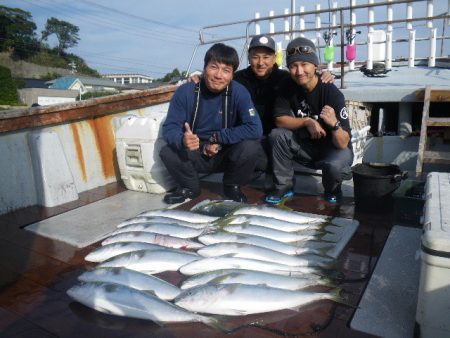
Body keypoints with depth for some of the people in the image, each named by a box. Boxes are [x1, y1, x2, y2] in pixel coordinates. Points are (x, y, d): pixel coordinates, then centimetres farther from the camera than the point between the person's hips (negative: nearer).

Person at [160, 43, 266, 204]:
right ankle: (190, 187, 6)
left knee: (251, 147, -30)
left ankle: (232, 186, 1)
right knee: (167, 152, -25)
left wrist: (217, 138, -24)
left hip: (228, 154, -1)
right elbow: (170, 127, -15)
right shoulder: (185, 91, -15)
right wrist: (182, 140, -39)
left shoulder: (239, 92, -17)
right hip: (196, 154, 1)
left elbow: (255, 129, -26)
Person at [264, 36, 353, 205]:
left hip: (334, 148, -4)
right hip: (306, 145, 4)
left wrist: (334, 124, -47)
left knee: (334, 166, -35)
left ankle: (332, 190, 2)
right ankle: (284, 186, -2)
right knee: (277, 135, -20)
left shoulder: (332, 93, -24)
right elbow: (279, 120, -12)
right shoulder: (288, 86, -11)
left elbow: (343, 144, -25)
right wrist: (307, 122, -27)